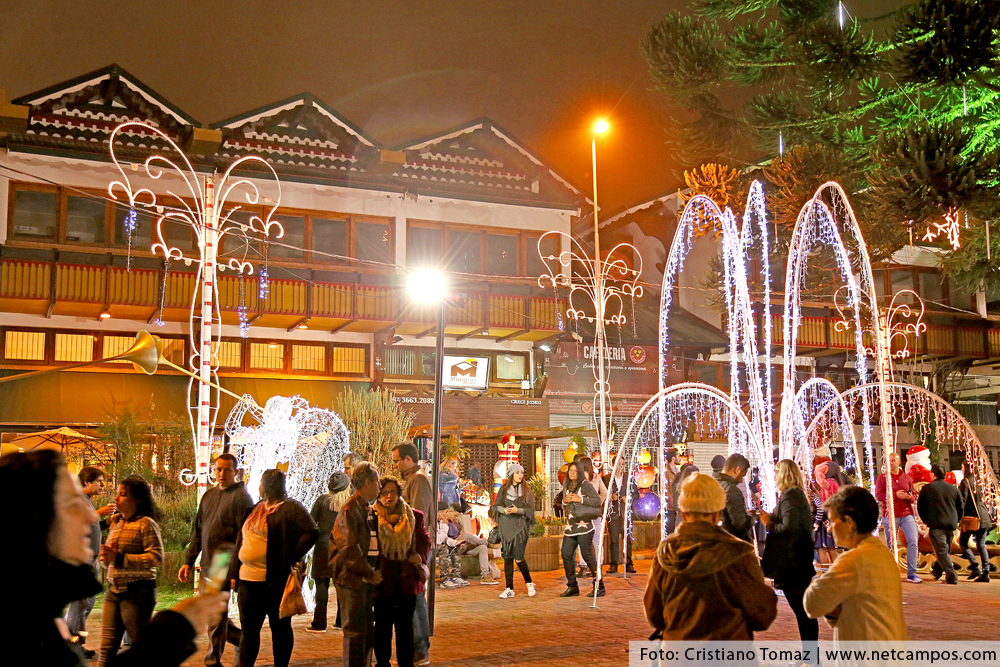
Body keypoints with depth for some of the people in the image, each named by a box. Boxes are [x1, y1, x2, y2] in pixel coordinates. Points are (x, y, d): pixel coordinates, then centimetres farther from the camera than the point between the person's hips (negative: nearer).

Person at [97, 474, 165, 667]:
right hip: (114, 591, 7)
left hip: (137, 592, -7)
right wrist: (107, 556, 0)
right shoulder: (114, 521, 13)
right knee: (107, 647, 7)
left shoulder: (146, 524, -11)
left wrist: (119, 559, -20)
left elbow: (156, 558, -19)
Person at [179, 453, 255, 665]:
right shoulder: (209, 495, 15)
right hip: (207, 566, 8)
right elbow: (197, 531, 19)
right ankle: (242, 640, 29)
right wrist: (188, 561, 14)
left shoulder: (241, 497, -7)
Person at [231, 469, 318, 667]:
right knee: (249, 629, 9)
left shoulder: (290, 508, -7)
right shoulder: (256, 508, 18)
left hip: (275, 580, -7)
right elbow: (242, 542, 20)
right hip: (248, 579, 7)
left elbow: (312, 532, -16)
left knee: (280, 627, 5)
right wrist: (235, 573, 13)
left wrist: (293, 557, -17)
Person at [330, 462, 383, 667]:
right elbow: (349, 549, -21)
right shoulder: (350, 510, -14)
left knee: (368, 632, 14)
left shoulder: (365, 509, 16)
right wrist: (371, 574, -13)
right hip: (352, 580, -9)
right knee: (355, 633, -4)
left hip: (365, 580, 9)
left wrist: (373, 573, 9)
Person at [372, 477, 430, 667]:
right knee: (383, 625, 8)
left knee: (405, 625, 12)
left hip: (407, 579, 2)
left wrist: (420, 556, -5)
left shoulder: (413, 516, 2)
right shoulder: (372, 518, -7)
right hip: (382, 580, -2)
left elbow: (425, 540, 14)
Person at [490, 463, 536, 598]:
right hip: (506, 527, 2)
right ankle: (509, 589, 9)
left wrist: (518, 510, -16)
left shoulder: (526, 490, 3)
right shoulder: (503, 489, 8)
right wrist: (504, 510, -12)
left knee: (518, 558, -9)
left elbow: (531, 509, 0)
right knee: (507, 558, 2)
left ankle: (529, 583, 13)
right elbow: (496, 506, 9)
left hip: (520, 527, -2)